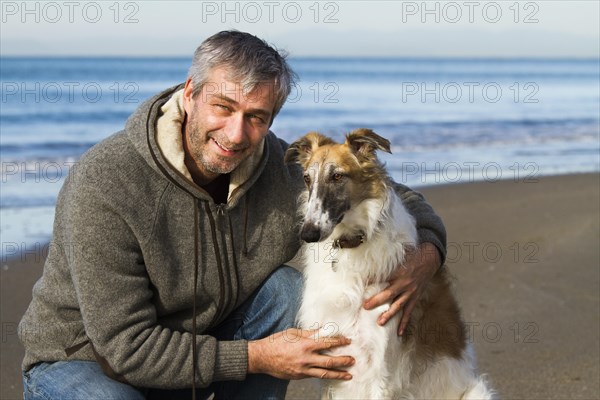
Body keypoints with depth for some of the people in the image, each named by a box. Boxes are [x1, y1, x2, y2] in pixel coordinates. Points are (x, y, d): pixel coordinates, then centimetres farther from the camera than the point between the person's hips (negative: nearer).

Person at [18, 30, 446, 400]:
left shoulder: (283, 170, -14)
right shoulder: (103, 184, -30)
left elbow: (402, 200, 0)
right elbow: (126, 347, -28)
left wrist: (427, 255, -24)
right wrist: (254, 358, -26)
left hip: (194, 347, 5)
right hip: (83, 361, -5)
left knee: (286, 288, -16)